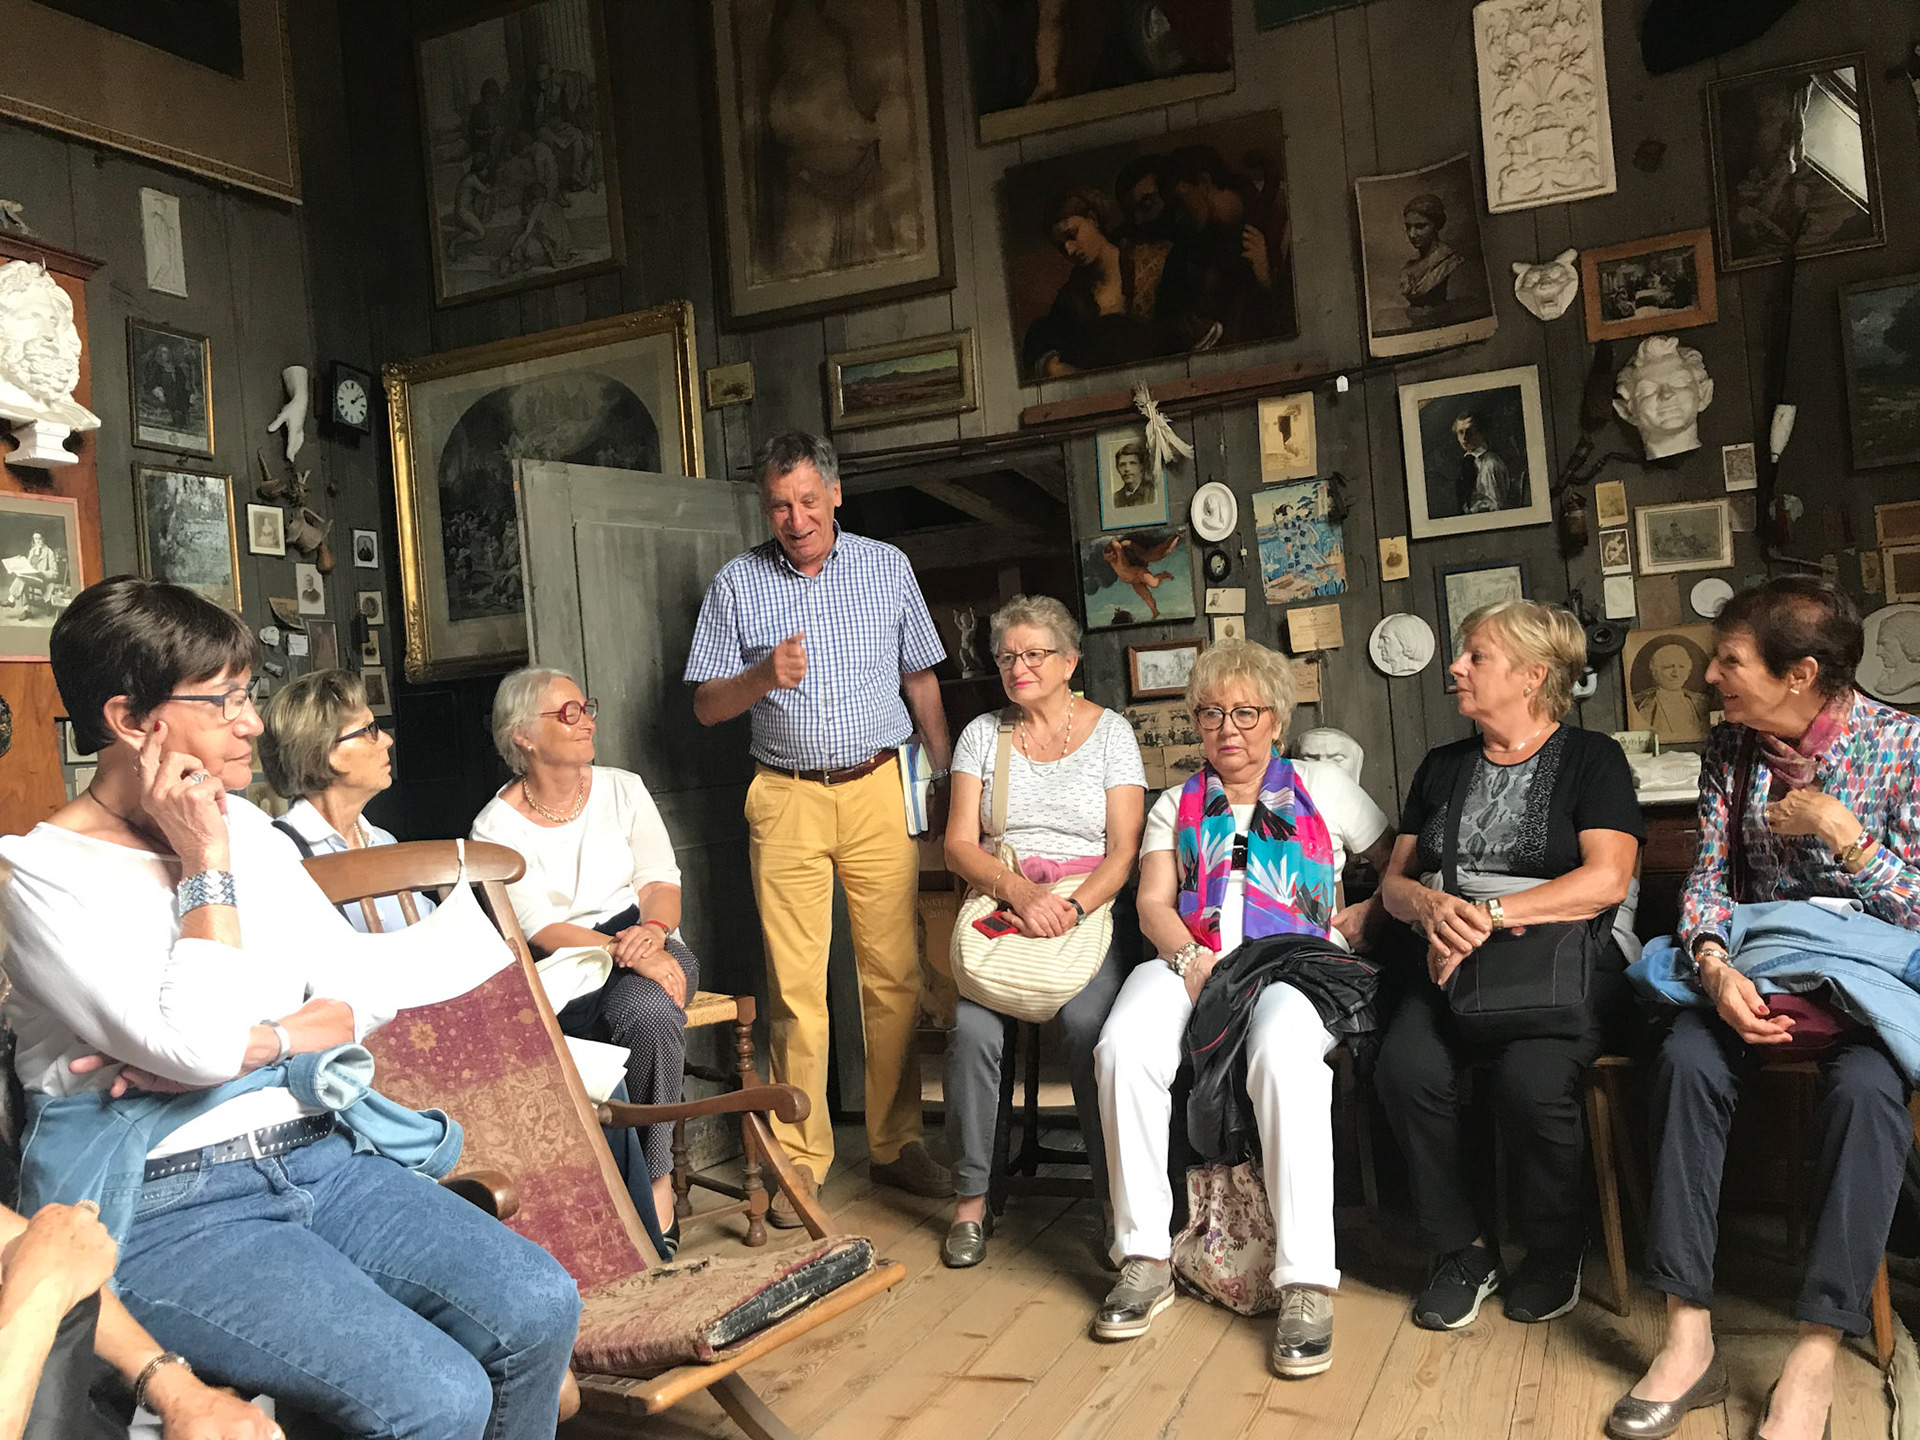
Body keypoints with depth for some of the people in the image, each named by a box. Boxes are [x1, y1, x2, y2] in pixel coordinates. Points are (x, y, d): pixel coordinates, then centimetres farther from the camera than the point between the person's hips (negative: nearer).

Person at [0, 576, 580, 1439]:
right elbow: (198, 1047, -19)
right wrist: (206, 867, -12)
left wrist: (251, 1044, -10)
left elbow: (365, 989, 8)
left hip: (315, 1155, 6)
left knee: (538, 1305, -16)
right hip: (166, 1210, -6)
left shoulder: (246, 827, 11)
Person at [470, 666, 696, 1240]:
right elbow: (540, 929, -9)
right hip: (557, 970, -1)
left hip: (644, 942, 2)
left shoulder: (622, 789, 9)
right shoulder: (497, 826, 0)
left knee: (653, 1016, -33)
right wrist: (625, 951, -24)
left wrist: (653, 930, -20)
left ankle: (655, 1184, -18)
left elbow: (661, 880, 4)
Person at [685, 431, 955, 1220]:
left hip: (877, 791, 1)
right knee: (795, 986, -1)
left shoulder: (887, 568, 8)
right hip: (786, 799, -1)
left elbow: (921, 679, 15)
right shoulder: (737, 583, 5)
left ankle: (897, 1143, 15)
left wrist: (946, 779, 11)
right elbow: (705, 705, 5)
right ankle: (801, 1160, 10)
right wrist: (763, 676, -15)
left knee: (895, 973, 1)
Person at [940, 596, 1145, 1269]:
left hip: (1090, 909, -1)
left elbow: (1124, 850, -1)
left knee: (1087, 1021, -30)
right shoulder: (982, 734, 11)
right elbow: (959, 845, 3)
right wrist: (1019, 891, -16)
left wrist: (1072, 909, -19)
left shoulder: (1110, 731, 6)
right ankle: (970, 1196, -10)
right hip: (999, 906, 2)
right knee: (973, 1026, -26)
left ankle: (1114, 1191, -16)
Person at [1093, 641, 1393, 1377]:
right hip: (1190, 963, 2)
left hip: (1296, 964, -2)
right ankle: (1146, 1261, -19)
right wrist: (1190, 957, -9)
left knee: (1283, 1053, -38)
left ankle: (1307, 1283, -33)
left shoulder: (1323, 786, 20)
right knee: (1124, 1046, -31)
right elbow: (1153, 903, 11)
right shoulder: (1177, 805, 25)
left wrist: (1366, 916, -1)